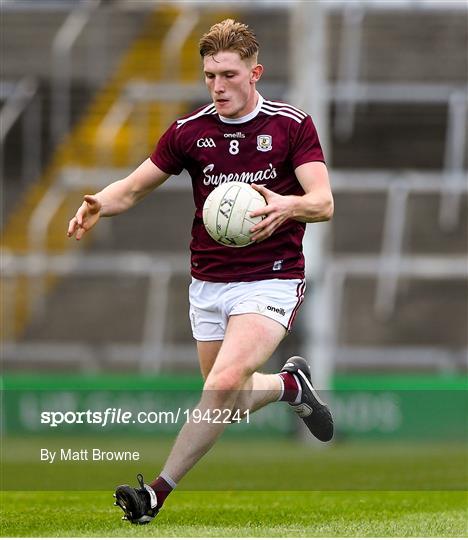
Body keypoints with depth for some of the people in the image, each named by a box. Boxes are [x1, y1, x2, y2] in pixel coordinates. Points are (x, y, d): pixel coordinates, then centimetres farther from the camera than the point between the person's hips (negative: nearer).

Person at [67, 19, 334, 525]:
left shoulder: (292, 125, -8)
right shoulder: (188, 131, 0)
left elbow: (323, 202, -15)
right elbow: (134, 187, 7)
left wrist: (287, 205, -38)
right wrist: (99, 204, -15)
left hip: (270, 282, -5)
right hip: (208, 286, 5)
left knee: (225, 383, -24)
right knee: (228, 399, 12)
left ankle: (159, 491, -20)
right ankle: (290, 383, 43)